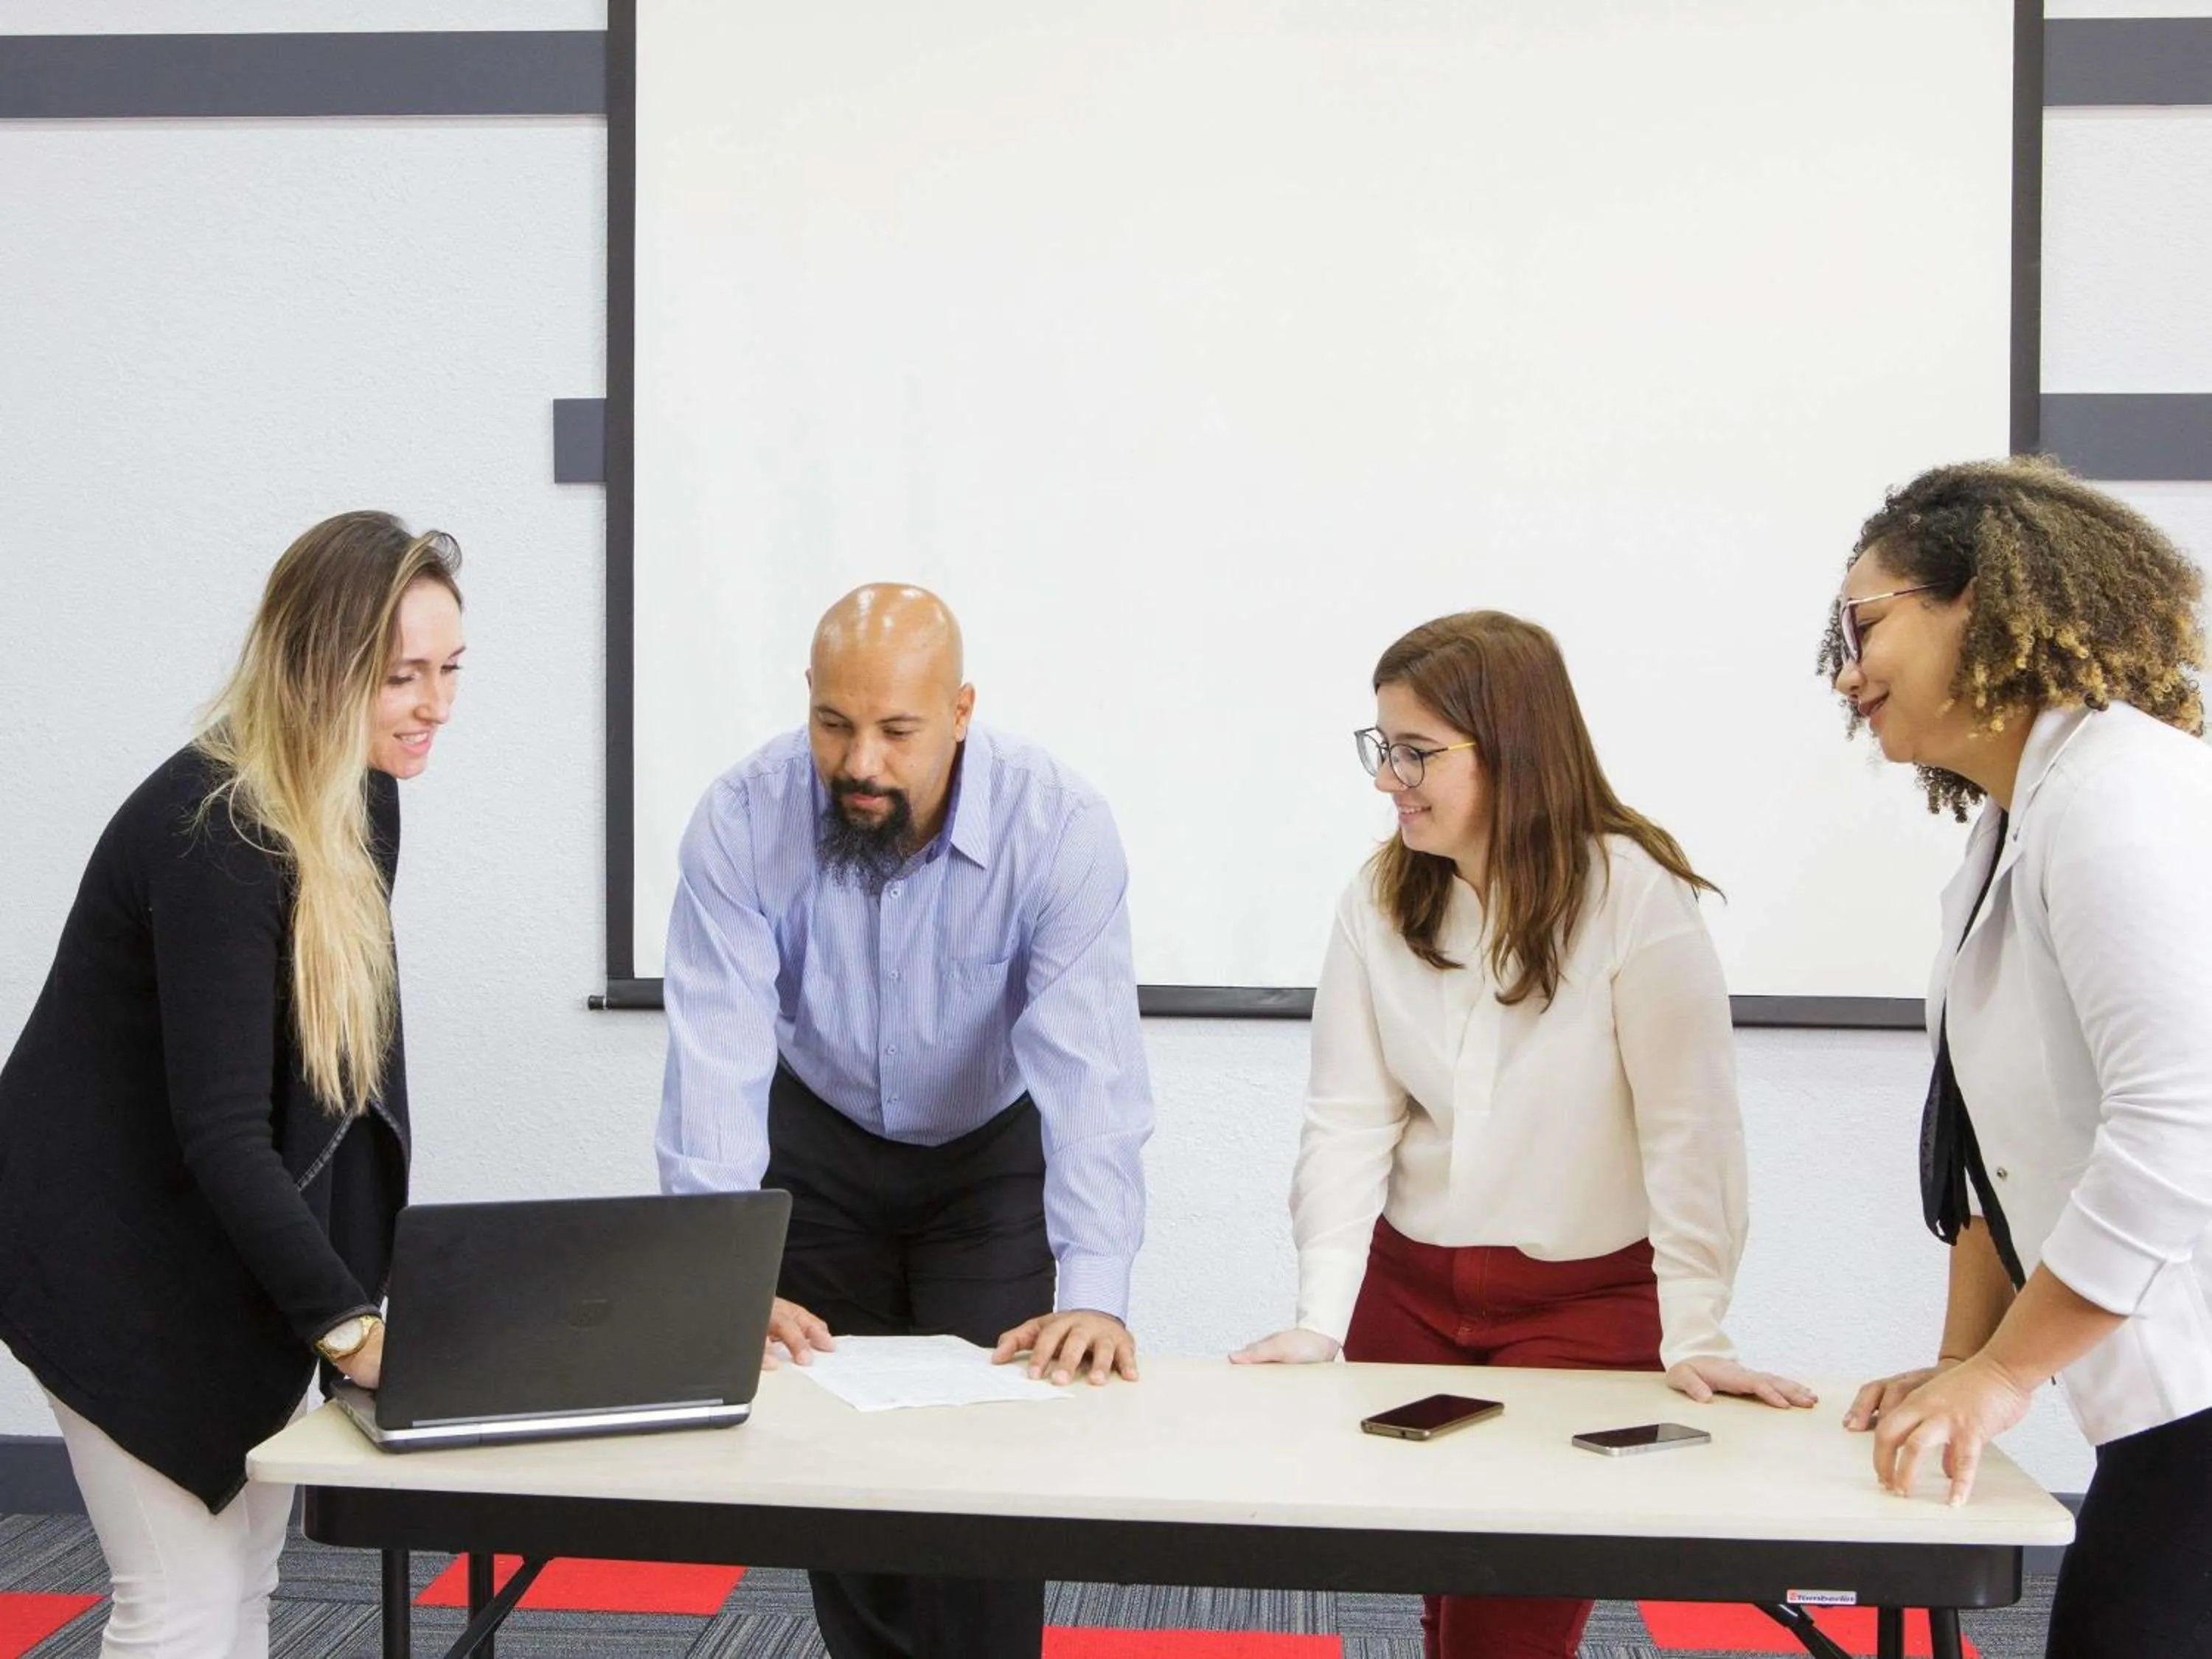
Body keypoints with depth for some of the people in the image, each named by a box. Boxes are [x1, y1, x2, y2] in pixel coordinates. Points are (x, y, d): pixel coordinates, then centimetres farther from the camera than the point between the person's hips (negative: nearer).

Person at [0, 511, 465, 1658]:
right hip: (113, 1241, -8)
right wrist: (349, 1327, -36)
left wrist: (375, 1282, -2)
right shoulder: (213, 838, -27)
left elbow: (356, 1057, 1)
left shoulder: (358, 796, -1)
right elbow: (218, 1130, -30)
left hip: (239, 1232, 8)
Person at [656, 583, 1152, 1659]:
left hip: (994, 1155, -1)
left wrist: (1090, 1294, -47)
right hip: (820, 1147, 2)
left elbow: (1090, 1069, -36)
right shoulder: (741, 823, -25)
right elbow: (716, 1058, -31)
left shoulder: (1059, 829, -29)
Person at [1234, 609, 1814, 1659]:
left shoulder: (1634, 895, -15)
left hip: (1588, 1304, -4)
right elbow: (1349, 1122, -5)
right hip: (1411, 1295, 4)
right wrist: (1321, 1317, -13)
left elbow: (1689, 1129, -15)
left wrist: (1694, 1336, -18)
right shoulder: (1379, 902, -1)